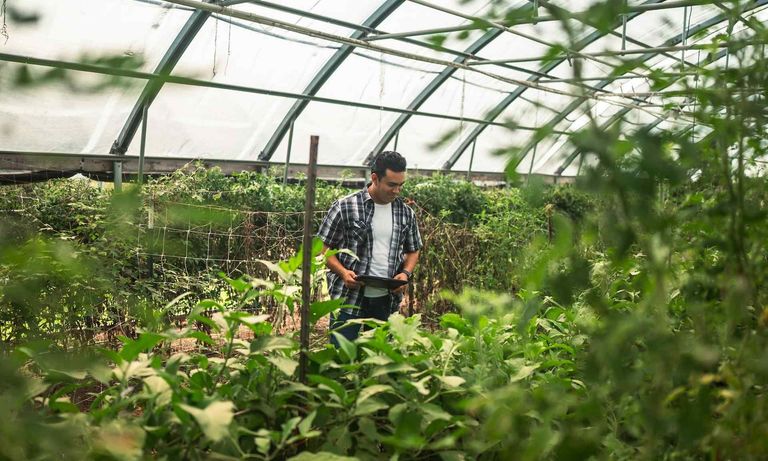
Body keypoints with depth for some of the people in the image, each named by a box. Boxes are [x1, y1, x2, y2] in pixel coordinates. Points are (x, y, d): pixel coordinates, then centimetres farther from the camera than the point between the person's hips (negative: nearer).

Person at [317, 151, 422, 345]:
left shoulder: (406, 213, 7)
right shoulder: (344, 207, -5)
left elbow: (413, 250, 18)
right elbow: (323, 247, -1)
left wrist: (406, 273, -2)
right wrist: (343, 271, -18)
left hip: (387, 302, 4)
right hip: (348, 299, -4)